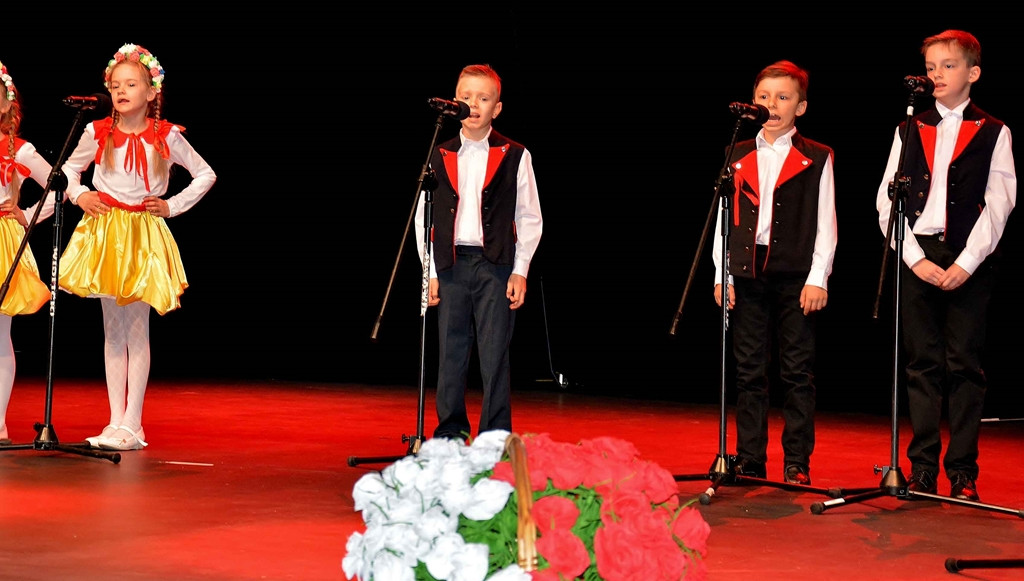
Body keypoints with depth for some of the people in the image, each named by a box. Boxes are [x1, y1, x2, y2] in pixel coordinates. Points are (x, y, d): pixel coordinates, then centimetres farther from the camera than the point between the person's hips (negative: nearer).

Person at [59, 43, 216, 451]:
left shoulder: (167, 137, -3)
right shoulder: (97, 134, 1)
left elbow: (206, 175, 9)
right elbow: (70, 169, 19)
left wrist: (172, 206, 1)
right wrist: (79, 195, 1)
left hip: (144, 234, -2)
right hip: (104, 233, 2)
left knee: (137, 331, -3)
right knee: (112, 332, 5)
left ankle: (132, 425, 1)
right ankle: (116, 423, 10)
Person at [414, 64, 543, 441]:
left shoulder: (515, 156, 4)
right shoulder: (439, 156, 9)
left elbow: (529, 218, 4)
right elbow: (423, 217, 10)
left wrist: (520, 271, -2)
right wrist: (431, 272, 4)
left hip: (496, 265, -2)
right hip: (450, 266, 2)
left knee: (495, 354, -3)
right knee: (450, 353, 5)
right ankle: (450, 432, 16)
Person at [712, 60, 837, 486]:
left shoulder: (817, 159, 4)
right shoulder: (737, 156, 13)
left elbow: (826, 224, 1)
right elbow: (725, 219, 11)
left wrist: (817, 279, -7)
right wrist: (722, 276, 4)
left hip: (796, 275, -3)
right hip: (748, 274, 3)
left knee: (798, 372, 0)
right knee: (749, 371, 5)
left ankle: (797, 464, 5)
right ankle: (749, 462, 11)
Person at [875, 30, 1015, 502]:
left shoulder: (993, 133, 6)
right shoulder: (910, 131, 13)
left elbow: (998, 204, -2)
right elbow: (887, 200, 6)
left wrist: (966, 263, -12)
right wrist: (915, 258, -6)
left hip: (969, 261, -2)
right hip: (917, 257, 2)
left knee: (964, 365, -2)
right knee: (922, 365, 3)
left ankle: (963, 473, 3)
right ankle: (922, 470, 8)